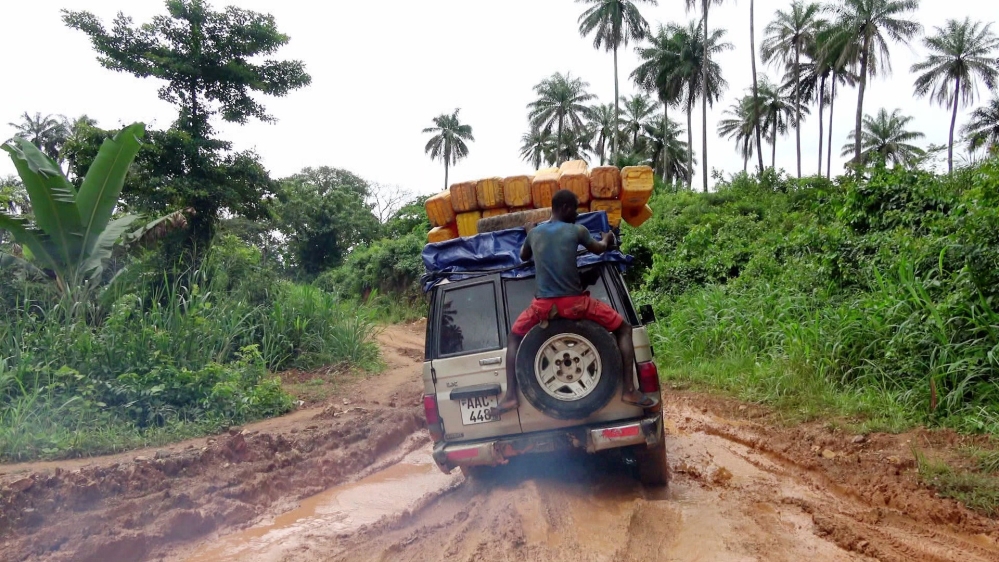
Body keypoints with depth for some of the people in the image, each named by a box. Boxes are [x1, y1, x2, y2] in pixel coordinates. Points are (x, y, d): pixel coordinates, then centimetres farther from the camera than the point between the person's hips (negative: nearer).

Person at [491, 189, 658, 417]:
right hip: (574, 302, -3)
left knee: (514, 337, 28)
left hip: (542, 304, 3)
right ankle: (629, 390, 6)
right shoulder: (577, 230, 0)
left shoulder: (534, 233, 10)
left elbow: (523, 257, 31)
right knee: (624, 328, 14)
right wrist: (606, 239, 44)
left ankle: (510, 396, 16)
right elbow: (599, 249, 21)